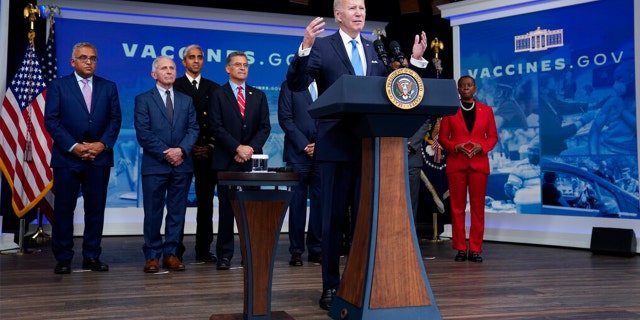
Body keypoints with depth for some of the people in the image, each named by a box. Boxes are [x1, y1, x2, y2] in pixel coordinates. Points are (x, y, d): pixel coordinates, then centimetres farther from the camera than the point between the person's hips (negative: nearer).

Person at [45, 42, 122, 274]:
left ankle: (92, 256, 12)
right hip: (67, 157, -2)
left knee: (96, 209, 4)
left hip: (99, 157, 2)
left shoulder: (109, 87, 11)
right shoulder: (58, 86, 4)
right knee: (63, 209, 1)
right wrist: (73, 146, -13)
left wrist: (102, 144, -9)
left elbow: (115, 119, 6)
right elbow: (51, 120, -3)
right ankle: (63, 258, 9)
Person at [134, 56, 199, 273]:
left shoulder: (186, 100, 15)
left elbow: (193, 129, 6)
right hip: (154, 165, -3)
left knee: (177, 212, 5)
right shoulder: (143, 100, 4)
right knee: (153, 213, 1)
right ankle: (152, 255, 9)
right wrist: (165, 154, -12)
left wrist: (181, 150, -12)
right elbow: (143, 133, -5)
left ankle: (170, 253, 13)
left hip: (182, 165, 3)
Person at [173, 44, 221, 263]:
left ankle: (204, 250, 8)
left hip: (207, 152, 3)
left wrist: (210, 147, -3)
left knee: (206, 202, 3)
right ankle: (176, 251, 5)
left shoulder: (214, 88, 13)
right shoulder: (174, 87, 4)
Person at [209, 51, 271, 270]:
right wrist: (237, 148, -13)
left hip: (251, 160, 2)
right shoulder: (218, 95, 5)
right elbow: (216, 127, -4)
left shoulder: (258, 96, 14)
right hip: (226, 161, -2)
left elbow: (265, 127, 7)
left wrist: (251, 148, -8)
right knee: (226, 208, 0)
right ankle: (224, 254, 6)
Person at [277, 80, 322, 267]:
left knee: (319, 202, 1)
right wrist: (304, 145, -8)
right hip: (298, 153, -2)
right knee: (297, 202, 0)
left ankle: (316, 249, 9)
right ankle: (296, 251, 5)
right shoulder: (289, 86, 7)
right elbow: (285, 119, -2)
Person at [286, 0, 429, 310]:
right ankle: (331, 286, 13)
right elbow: (295, 84, -12)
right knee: (333, 219, 3)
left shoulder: (376, 50, 14)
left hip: (370, 146, 4)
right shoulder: (322, 46, -1)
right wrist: (305, 47, -27)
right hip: (336, 146, -4)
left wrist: (416, 60, 3)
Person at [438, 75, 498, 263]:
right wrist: (455, 147, -14)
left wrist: (482, 147, -11)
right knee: (457, 207, 1)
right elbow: (442, 138, 4)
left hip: (479, 163, 1)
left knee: (478, 207, 1)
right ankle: (460, 248, 8)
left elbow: (493, 136, 8)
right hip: (456, 164, -1)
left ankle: (475, 249, 7)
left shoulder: (486, 110, 8)